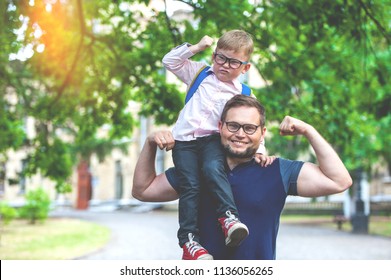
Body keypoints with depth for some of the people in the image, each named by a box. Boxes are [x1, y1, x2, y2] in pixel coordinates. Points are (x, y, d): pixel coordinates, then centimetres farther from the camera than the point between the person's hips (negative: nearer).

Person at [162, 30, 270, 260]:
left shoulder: (243, 95, 11)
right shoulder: (200, 73, 17)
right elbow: (170, 61, 17)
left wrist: (259, 149, -10)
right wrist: (196, 47, 10)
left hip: (213, 139, -1)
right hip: (184, 140, 1)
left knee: (213, 169, -34)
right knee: (190, 185, -17)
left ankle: (229, 217, -36)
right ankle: (189, 239, -21)